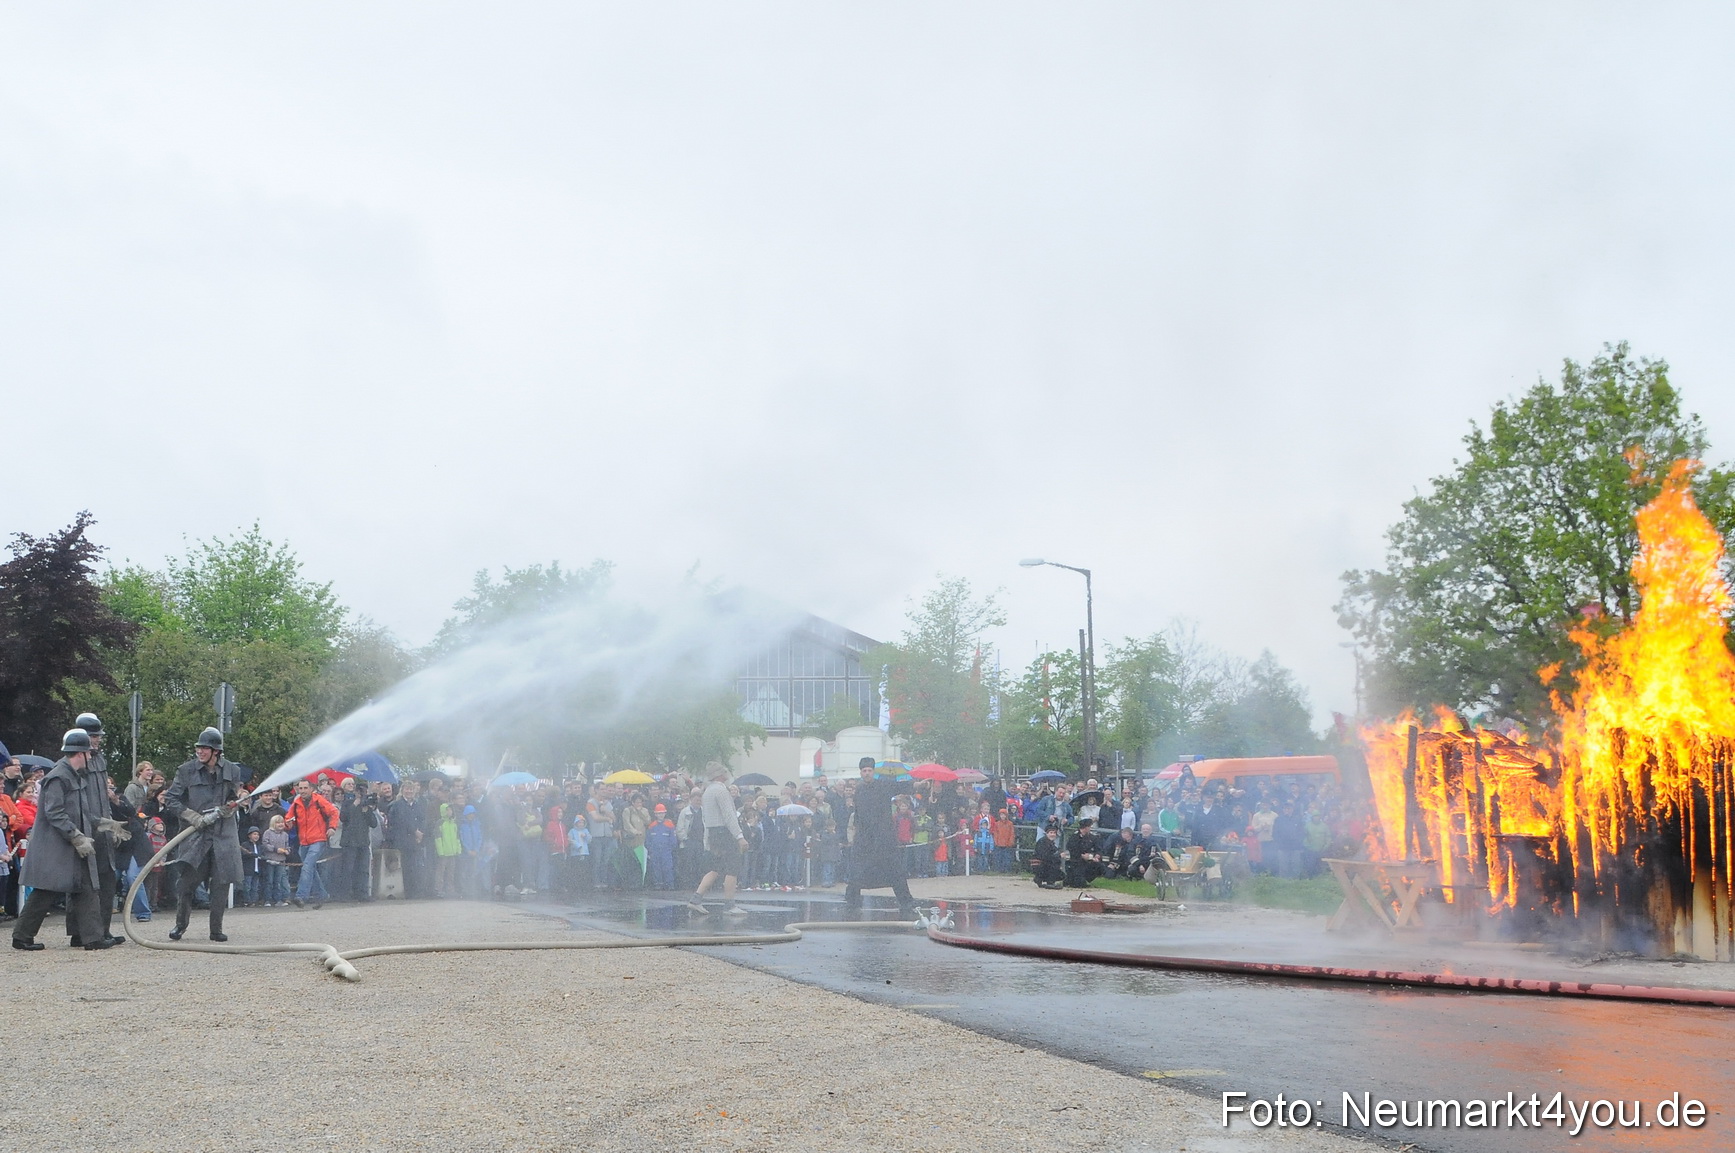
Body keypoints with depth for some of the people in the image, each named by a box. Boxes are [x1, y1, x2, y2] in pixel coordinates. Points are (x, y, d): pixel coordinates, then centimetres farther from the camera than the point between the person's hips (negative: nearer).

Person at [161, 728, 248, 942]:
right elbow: (170, 799, 3)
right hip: (195, 834, -1)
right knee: (186, 880, -6)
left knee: (221, 884, 1)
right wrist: (194, 817, -9)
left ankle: (216, 929, 12)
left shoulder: (232, 770, 6)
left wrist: (228, 809, -2)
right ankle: (180, 924, 15)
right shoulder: (187, 771, 0)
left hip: (224, 835, 1)